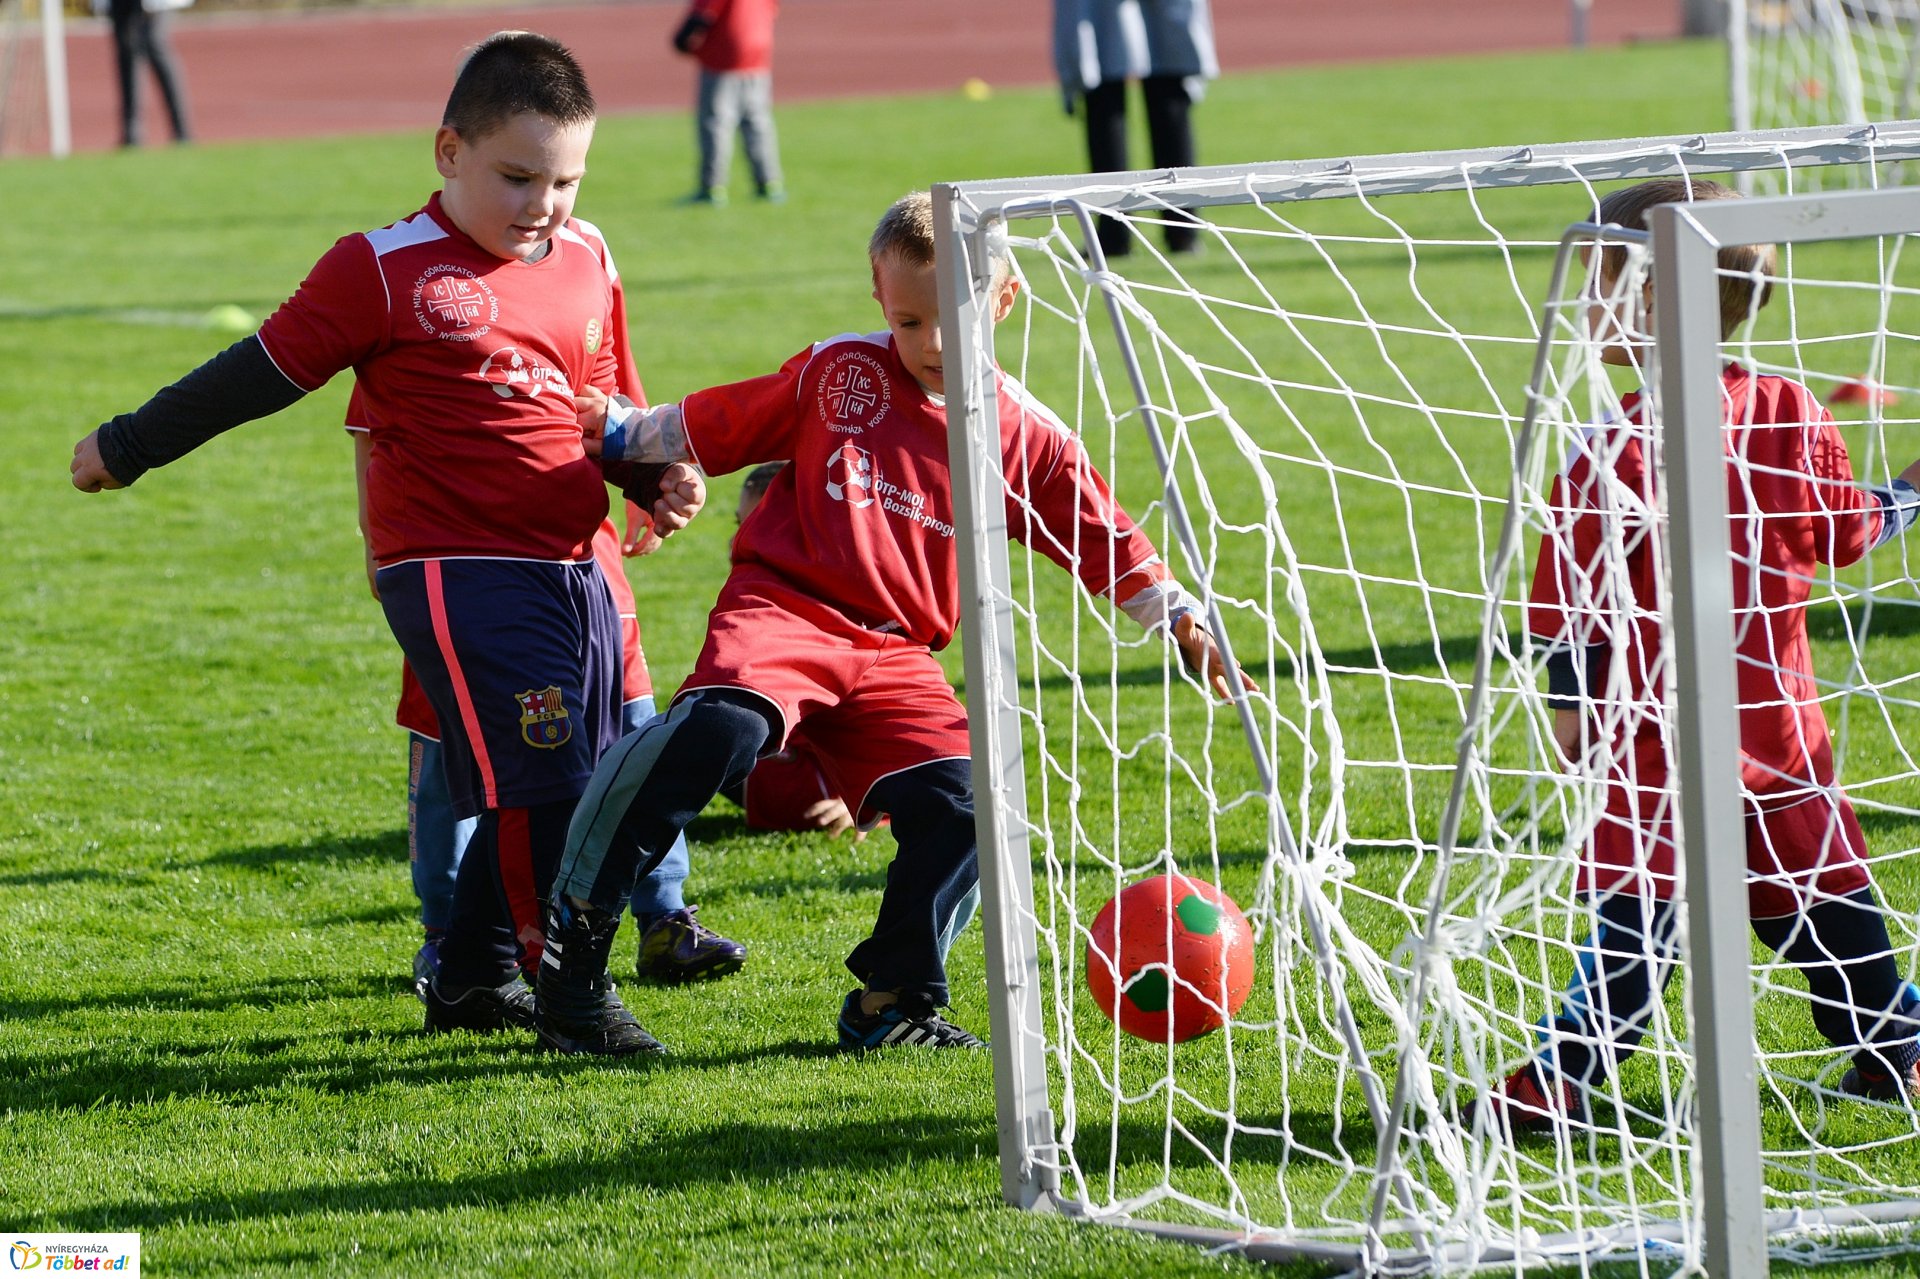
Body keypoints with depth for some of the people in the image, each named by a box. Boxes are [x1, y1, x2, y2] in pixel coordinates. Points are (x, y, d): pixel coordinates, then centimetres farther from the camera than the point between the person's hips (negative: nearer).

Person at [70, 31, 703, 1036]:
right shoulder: (385, 271, -7)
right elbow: (263, 371, 1)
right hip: (457, 569, -7)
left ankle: (470, 982, 23)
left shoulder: (585, 262, 11)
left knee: (568, 787, 9)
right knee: (536, 775, -14)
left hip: (571, 568, 7)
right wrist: (128, 447, 8)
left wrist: (655, 475, 5)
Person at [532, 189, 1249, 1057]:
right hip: (783, 605, -3)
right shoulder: (837, 376, 4)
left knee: (955, 808, -17)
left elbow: (1104, 544, 16)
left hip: (896, 656, 4)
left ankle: (893, 1003, 4)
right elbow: (714, 428, 15)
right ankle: (574, 930, -27)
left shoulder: (1025, 438, 8)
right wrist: (619, 435, 15)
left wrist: (1182, 623, 11)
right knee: (722, 727, -34)